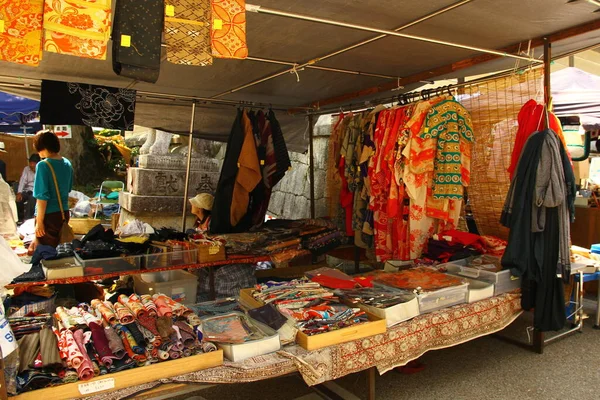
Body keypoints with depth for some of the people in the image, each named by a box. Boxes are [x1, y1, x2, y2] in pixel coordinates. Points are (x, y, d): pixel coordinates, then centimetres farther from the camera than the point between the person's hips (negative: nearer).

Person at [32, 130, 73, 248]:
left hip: (49, 215, -7)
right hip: (64, 213, 7)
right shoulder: (67, 164, 5)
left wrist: (39, 221, -14)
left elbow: (42, 196, -18)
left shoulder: (43, 166, -16)